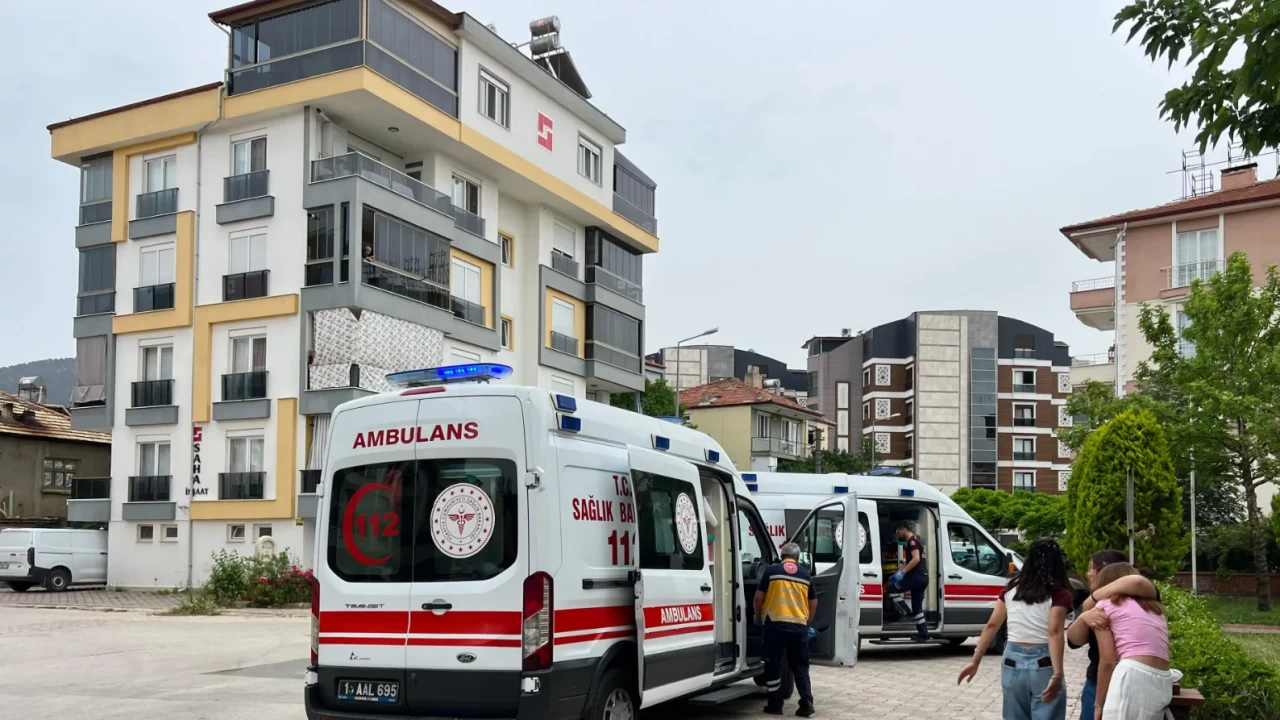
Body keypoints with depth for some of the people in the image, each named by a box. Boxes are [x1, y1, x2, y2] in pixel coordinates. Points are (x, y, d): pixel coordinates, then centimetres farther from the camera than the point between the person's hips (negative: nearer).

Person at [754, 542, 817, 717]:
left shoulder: (772, 571, 3)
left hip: (775, 624, -2)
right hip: (799, 626, 2)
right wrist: (808, 621, 32)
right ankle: (807, 704, 3)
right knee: (800, 667, 11)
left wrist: (758, 616, 20)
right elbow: (813, 603, 17)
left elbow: (758, 597, 3)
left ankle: (775, 705, 12)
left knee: (773, 665, 8)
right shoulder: (805, 574, 11)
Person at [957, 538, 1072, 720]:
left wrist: (975, 661, 12)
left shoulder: (1011, 589, 8)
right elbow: (1054, 633, -18)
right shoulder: (1059, 593, -6)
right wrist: (1057, 675, -23)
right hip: (1043, 665, -5)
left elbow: (992, 625, 8)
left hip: (1013, 662, 5)